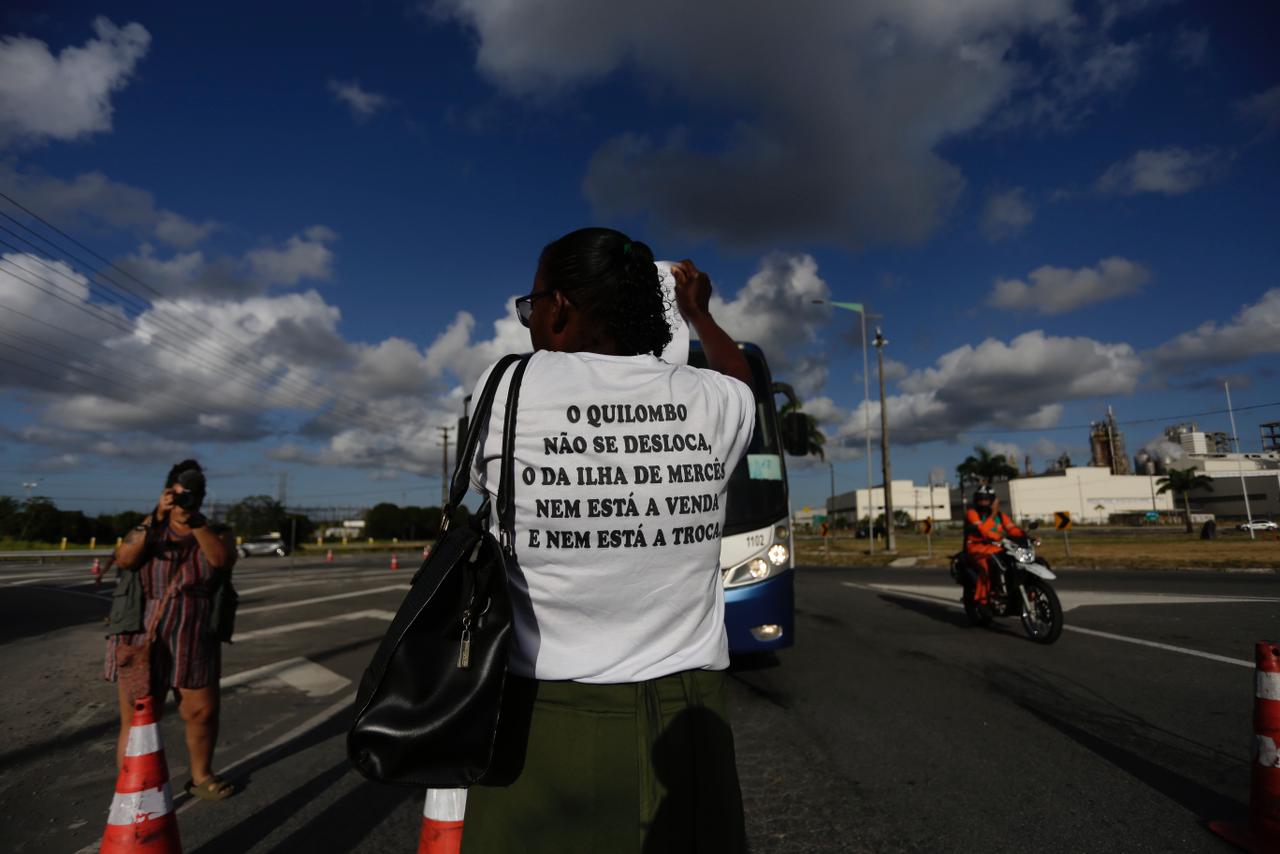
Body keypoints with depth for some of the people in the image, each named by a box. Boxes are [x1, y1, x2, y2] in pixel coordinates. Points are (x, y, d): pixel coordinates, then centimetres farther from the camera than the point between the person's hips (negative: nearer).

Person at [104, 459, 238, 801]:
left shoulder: (216, 532, 2)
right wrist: (156, 519, -27)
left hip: (194, 641, 2)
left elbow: (223, 560, -19)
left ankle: (201, 777, 31)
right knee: (137, 723, -1)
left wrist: (196, 523, -28)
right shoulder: (147, 528, 2)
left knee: (202, 713, 11)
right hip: (143, 639, -2)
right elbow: (124, 559, -17)